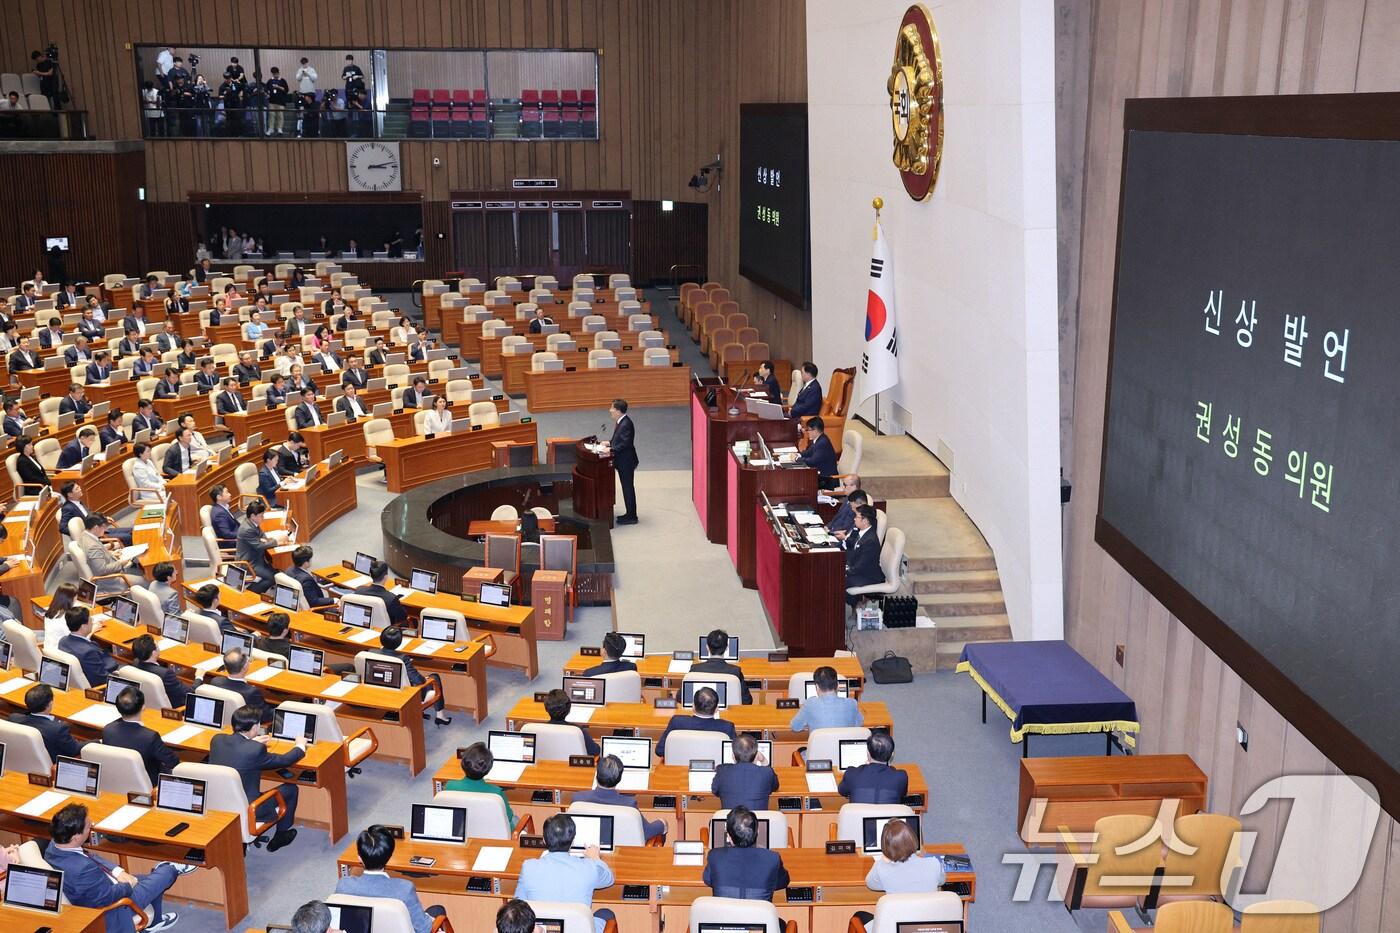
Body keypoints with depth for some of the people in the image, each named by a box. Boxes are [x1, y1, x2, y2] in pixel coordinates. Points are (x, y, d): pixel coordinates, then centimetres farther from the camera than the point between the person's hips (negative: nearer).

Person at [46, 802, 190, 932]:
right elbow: (108, 896, -28)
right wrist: (129, 885, -9)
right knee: (163, 877, 9)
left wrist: (118, 872, -7)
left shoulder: (55, 844, -16)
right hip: (110, 909, -8)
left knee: (151, 879, 26)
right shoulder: (83, 869, -43)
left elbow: (91, 857, 1)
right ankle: (170, 870, 43)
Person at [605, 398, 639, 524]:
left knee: (628, 488, -1)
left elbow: (625, 443, -26)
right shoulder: (621, 422, 7)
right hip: (623, 462, 10)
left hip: (626, 462, -10)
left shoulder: (626, 424, -23)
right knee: (626, 487, 16)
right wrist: (610, 443, 5)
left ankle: (631, 516, 8)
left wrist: (611, 449, -24)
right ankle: (630, 514, 26)